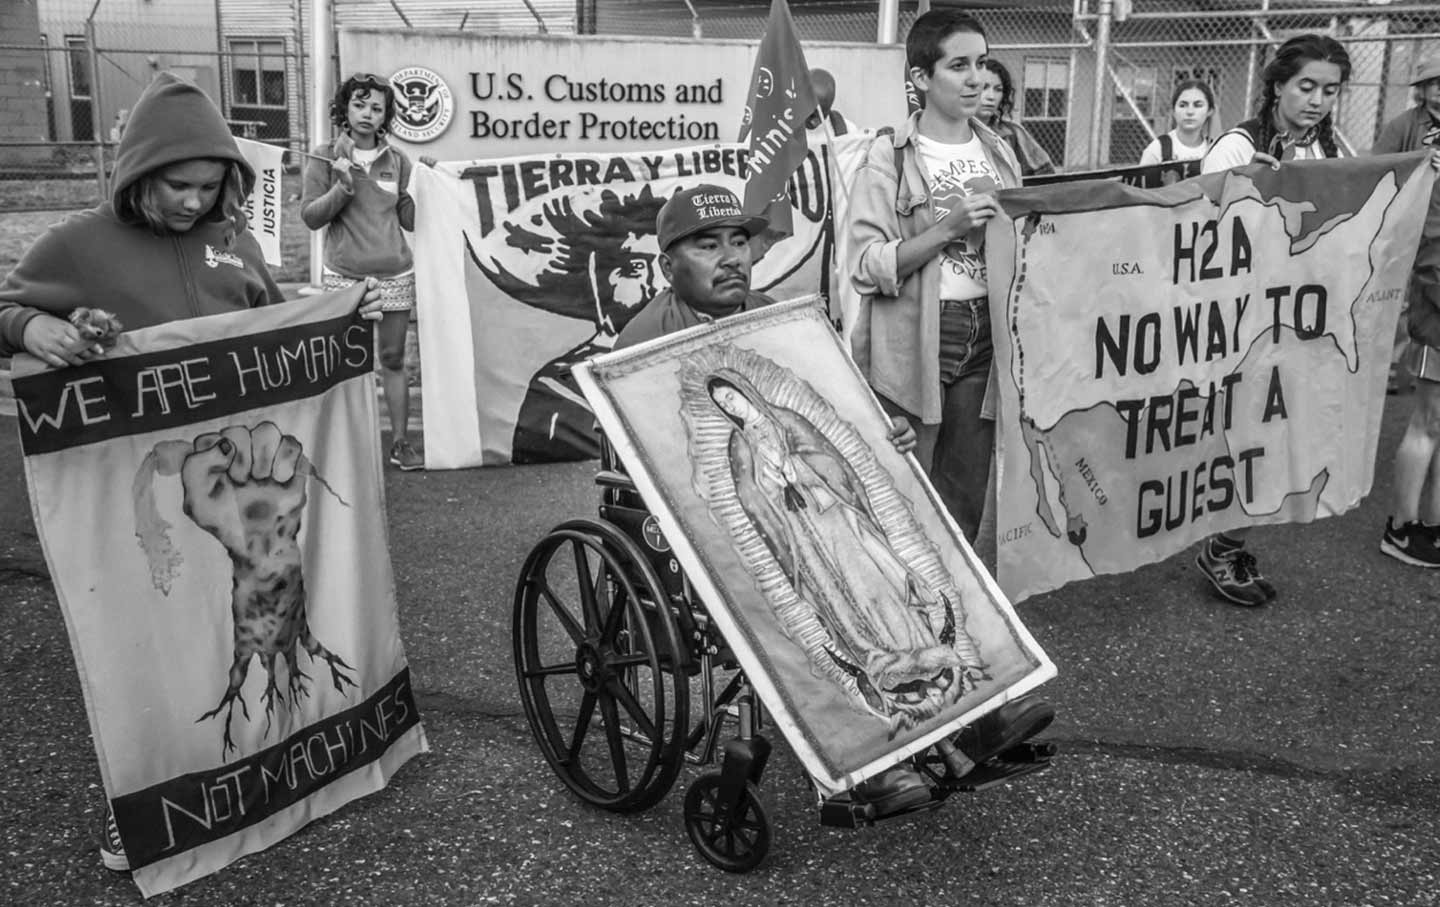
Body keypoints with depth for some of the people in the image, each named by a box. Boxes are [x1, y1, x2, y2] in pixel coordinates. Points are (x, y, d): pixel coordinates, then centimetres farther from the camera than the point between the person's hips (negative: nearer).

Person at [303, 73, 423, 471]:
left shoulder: (397, 159, 7)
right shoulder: (326, 157, 2)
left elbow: (410, 219, 9)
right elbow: (310, 216, -3)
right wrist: (344, 184, -15)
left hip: (395, 274, 2)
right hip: (344, 275, -2)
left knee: (393, 360, 6)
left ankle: (400, 442, 14)